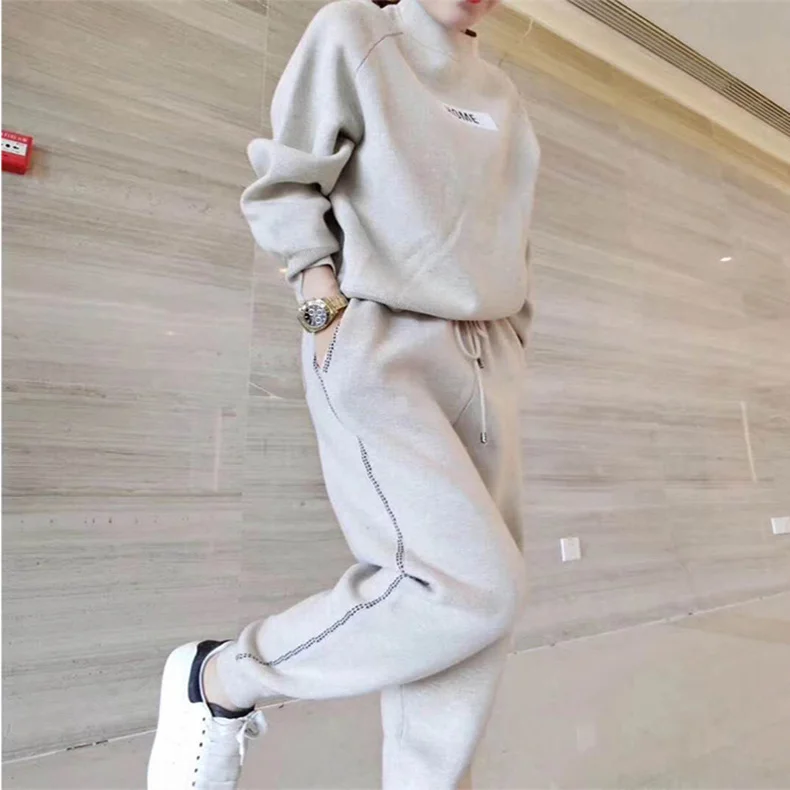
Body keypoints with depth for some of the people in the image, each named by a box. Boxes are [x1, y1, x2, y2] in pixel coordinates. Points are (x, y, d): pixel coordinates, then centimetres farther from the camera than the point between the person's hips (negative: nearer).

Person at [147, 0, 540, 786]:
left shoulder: (502, 95, 25)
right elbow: (282, 185, 3)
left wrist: (507, 357, 16)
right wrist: (327, 305, -12)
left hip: (484, 361, 7)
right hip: (376, 348, -7)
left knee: (477, 595, 3)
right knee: (475, 584, -17)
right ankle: (219, 680, 4)